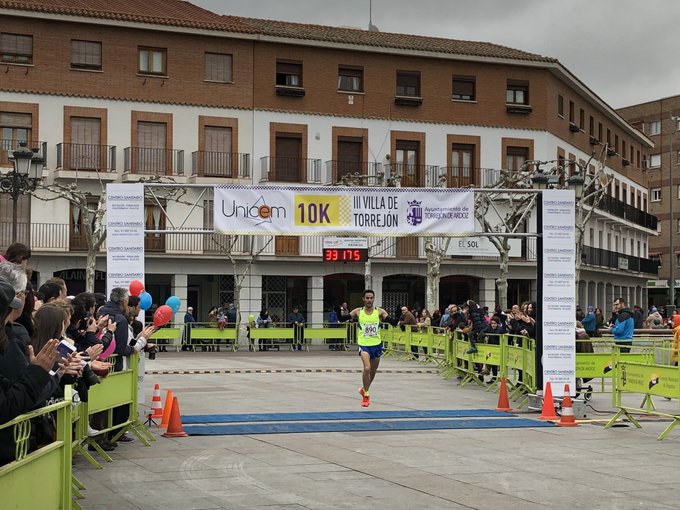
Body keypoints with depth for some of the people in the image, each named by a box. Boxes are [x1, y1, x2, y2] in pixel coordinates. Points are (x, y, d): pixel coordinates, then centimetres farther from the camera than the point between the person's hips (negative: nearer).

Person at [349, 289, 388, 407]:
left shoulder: (379, 312, -1)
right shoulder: (358, 312, -1)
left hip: (377, 344, 3)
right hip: (364, 344, -3)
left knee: (373, 371, 17)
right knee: (367, 368, -23)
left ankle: (364, 389, 46)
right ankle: (365, 395, -7)